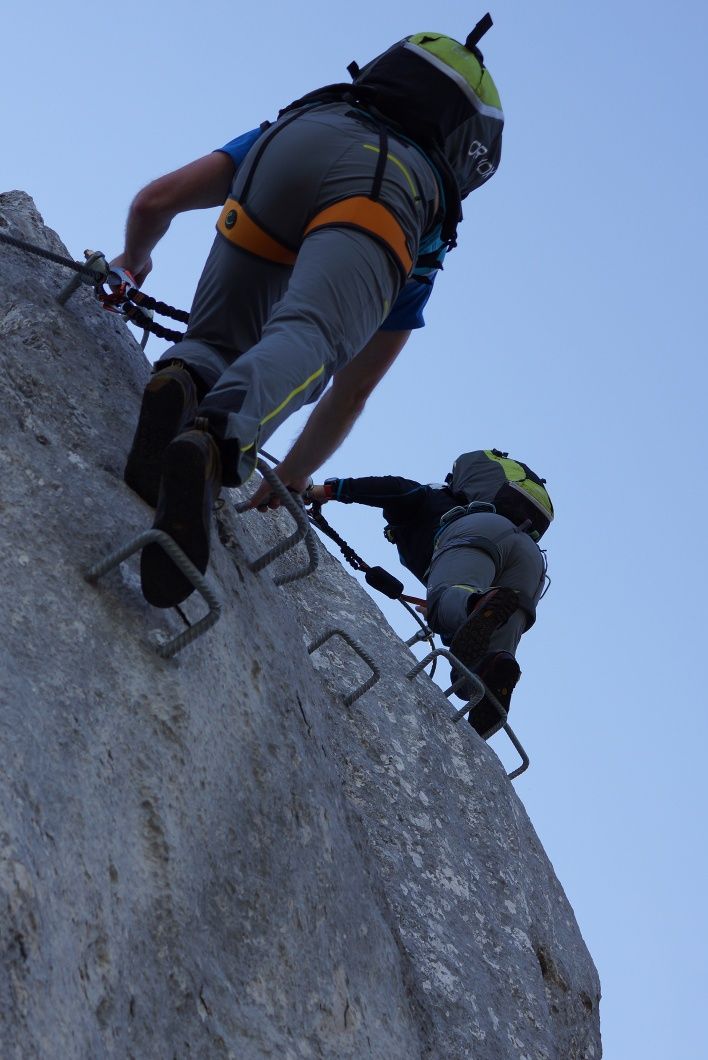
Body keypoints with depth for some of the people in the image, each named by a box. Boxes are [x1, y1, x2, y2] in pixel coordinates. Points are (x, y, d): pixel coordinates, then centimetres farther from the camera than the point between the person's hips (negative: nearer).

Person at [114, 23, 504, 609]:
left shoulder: (273, 130, 48)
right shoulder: (422, 255, 45)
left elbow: (154, 202, 40)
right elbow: (356, 384, 47)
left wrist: (134, 261, 62)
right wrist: (293, 479, 56)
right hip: (399, 190, -1)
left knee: (216, 343, 12)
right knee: (308, 339, -24)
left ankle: (179, 380, -25)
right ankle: (212, 446, -56)